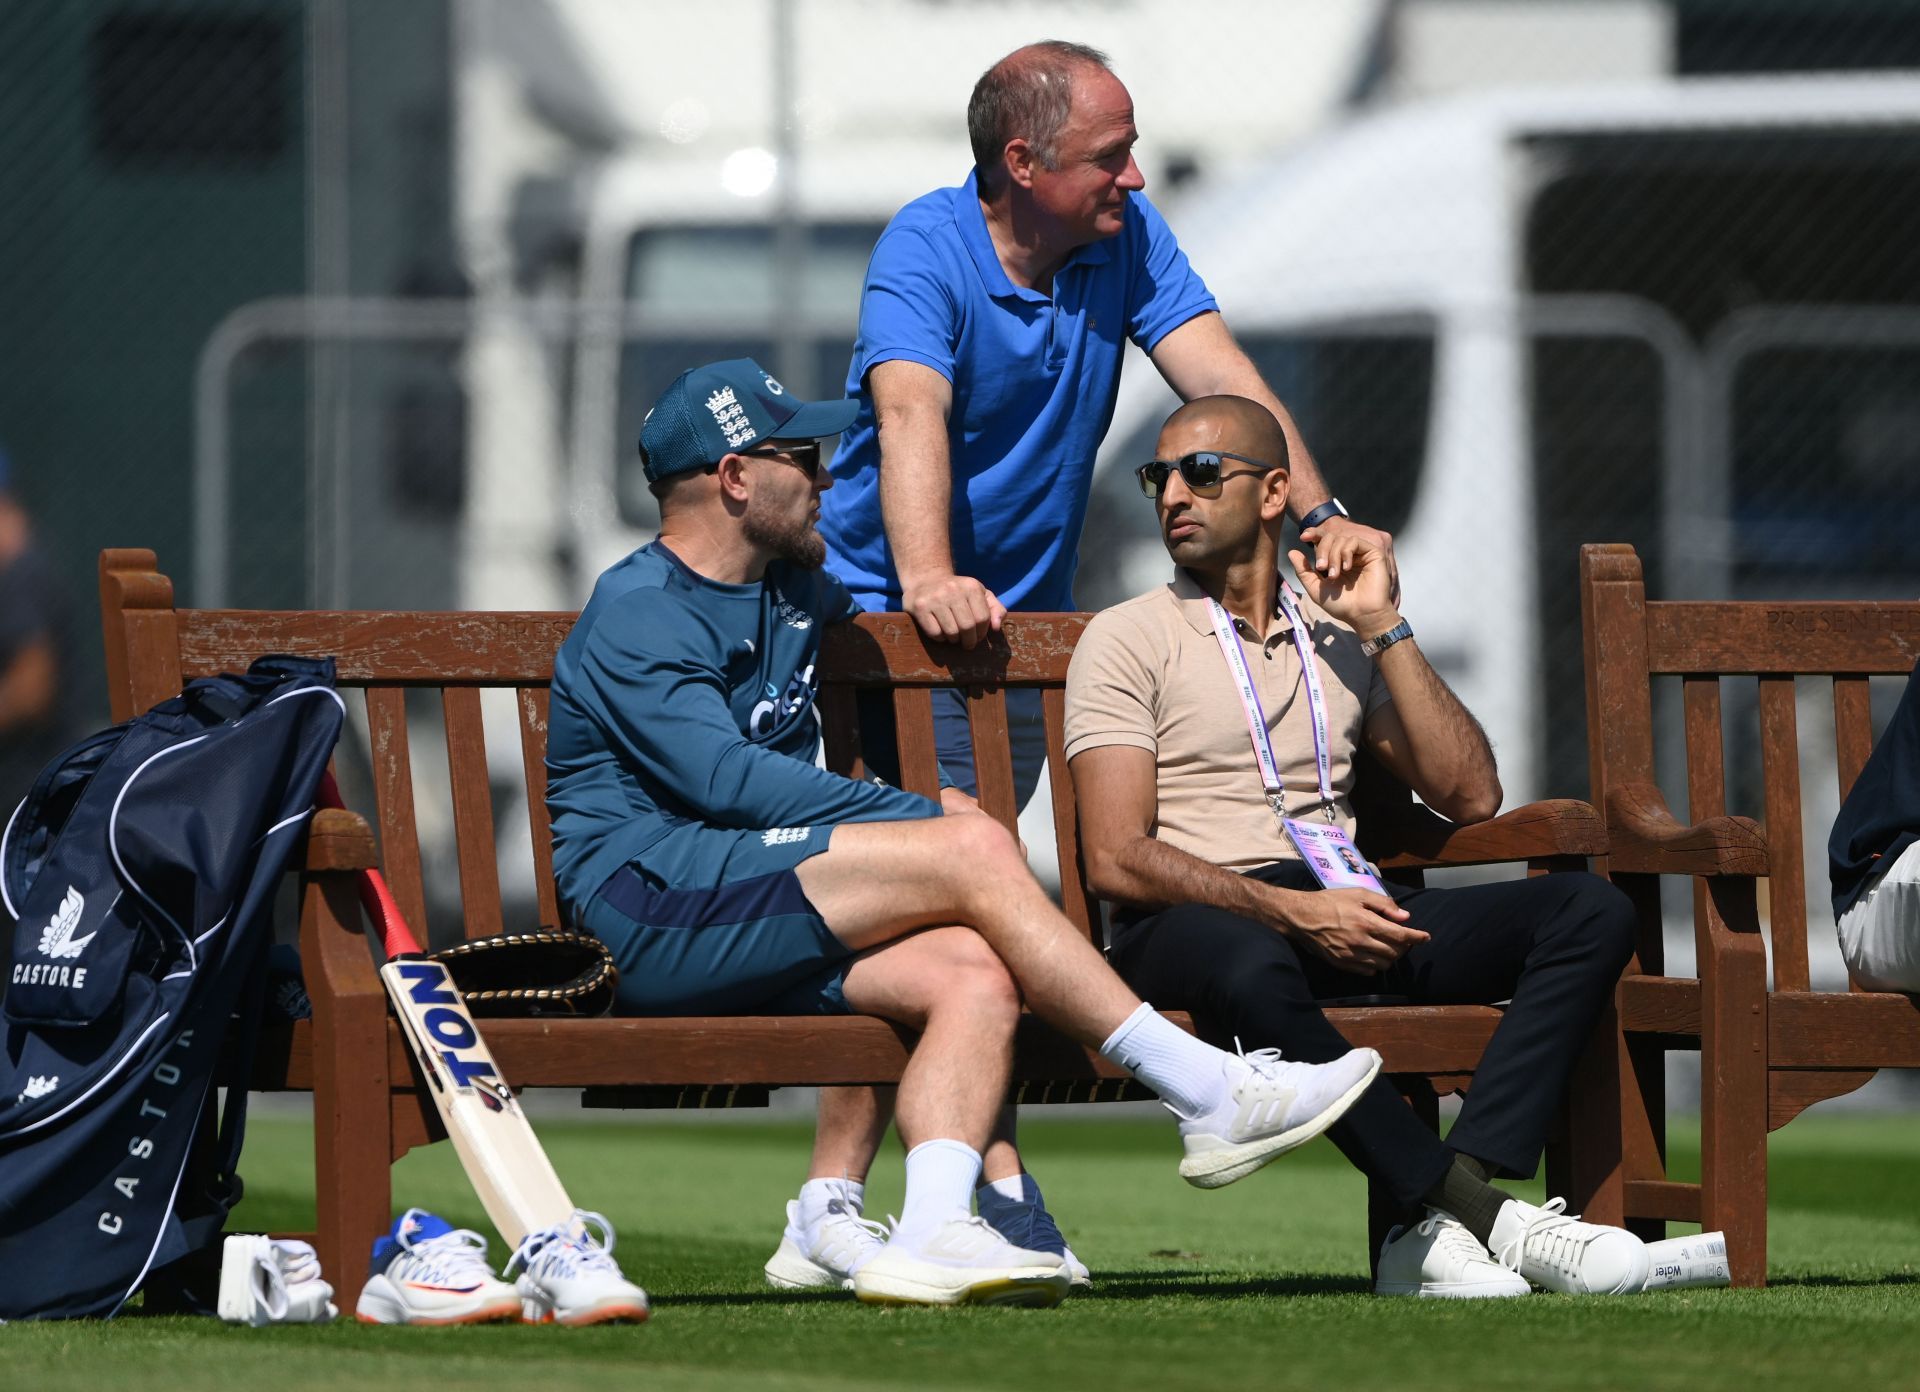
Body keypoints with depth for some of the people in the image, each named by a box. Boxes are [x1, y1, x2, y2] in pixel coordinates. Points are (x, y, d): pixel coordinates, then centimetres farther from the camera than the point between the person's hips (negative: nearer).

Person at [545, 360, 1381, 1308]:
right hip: (649, 904, -9)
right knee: (975, 852, -22)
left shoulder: (791, 591, 23)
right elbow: (726, 777, -19)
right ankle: (1207, 1096, -18)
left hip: (754, 935, 9)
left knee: (975, 974, -20)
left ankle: (932, 1233, -36)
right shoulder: (637, 615, -6)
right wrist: (930, 816, -18)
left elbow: (869, 604, 49)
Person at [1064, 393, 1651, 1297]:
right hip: (1192, 922, -5)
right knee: (1250, 970, -43)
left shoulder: (1337, 634, 23)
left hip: (1342, 907, 5)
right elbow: (1117, 860, -5)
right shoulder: (1129, 638, 8)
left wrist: (1384, 628, 7)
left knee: (1591, 912, -16)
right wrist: (1294, 911, -17)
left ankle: (1437, 1230, -35)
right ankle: (1474, 1212, -38)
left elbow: (1470, 797, 13)